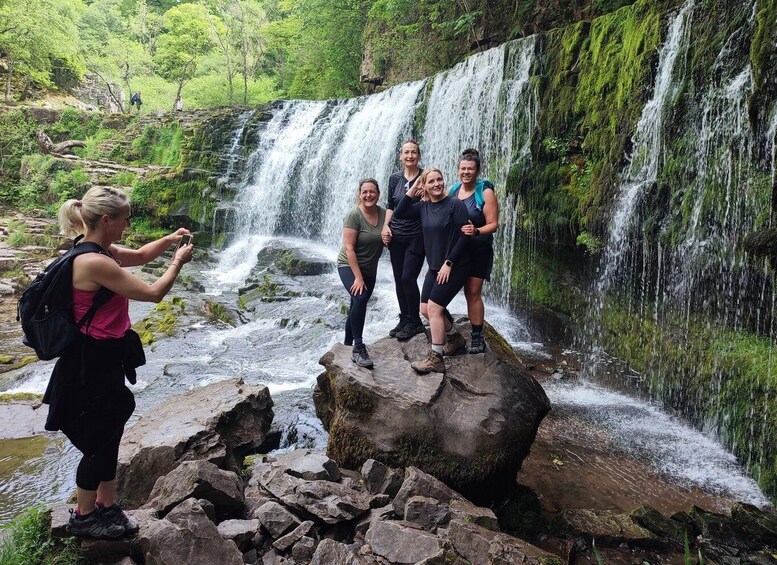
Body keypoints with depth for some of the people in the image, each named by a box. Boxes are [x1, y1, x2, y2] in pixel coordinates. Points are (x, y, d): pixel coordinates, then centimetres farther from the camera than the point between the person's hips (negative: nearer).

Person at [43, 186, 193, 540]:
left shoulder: (101, 252, 5)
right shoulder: (95, 262, -26)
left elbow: (139, 256, 22)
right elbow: (153, 293, -22)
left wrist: (169, 239, 5)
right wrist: (178, 261, -8)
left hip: (104, 357, 10)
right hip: (92, 361, -10)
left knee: (109, 437, 20)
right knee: (99, 444, 7)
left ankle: (107, 506, 35)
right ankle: (82, 517, 27)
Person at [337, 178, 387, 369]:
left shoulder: (383, 213, -5)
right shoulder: (354, 216, -19)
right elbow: (349, 248, -22)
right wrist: (358, 277, -24)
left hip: (370, 268, 6)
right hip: (349, 266, -6)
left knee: (357, 307, 14)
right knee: (360, 298, -28)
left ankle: (347, 345, 32)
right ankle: (358, 348, -23)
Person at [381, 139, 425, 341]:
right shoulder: (394, 179, 6)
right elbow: (390, 205, 13)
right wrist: (386, 226, 1)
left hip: (416, 236, -4)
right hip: (396, 236, 5)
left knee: (408, 278, -9)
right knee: (398, 279, 7)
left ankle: (414, 322, 7)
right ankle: (404, 319, 21)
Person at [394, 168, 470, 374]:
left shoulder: (455, 205, -13)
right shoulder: (423, 206, 6)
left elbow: (464, 236, -16)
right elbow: (399, 213, 4)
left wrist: (449, 263, -19)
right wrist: (412, 191, -2)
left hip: (454, 267, -7)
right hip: (434, 267, 8)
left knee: (434, 308, -12)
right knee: (425, 309, 9)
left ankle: (435, 359, -2)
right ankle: (455, 338, 31)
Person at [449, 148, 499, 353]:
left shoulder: (485, 192, -8)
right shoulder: (452, 190, 7)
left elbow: (493, 224, -10)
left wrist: (476, 231, -29)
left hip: (477, 250, -5)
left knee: (473, 293, -4)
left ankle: (477, 337, 6)